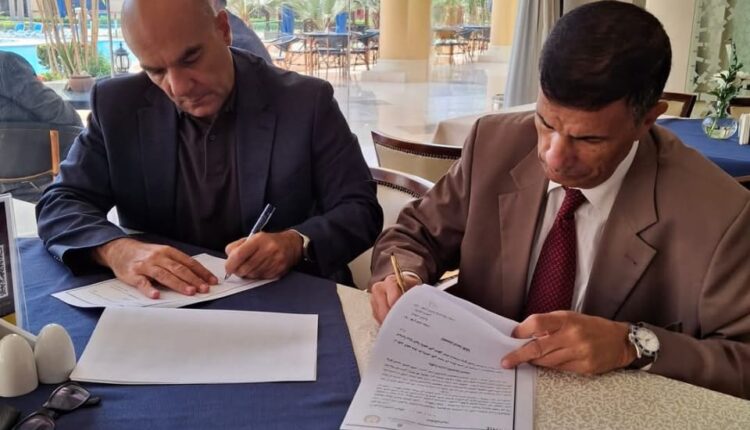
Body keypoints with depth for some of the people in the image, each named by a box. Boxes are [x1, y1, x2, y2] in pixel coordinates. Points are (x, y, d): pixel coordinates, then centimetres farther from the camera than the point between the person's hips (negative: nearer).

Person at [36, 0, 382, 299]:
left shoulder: (306, 101, -7)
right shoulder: (117, 106, -2)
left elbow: (360, 209, -5)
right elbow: (59, 205, 0)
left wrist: (296, 243, -24)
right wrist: (116, 249, -21)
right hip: (162, 301, 2)